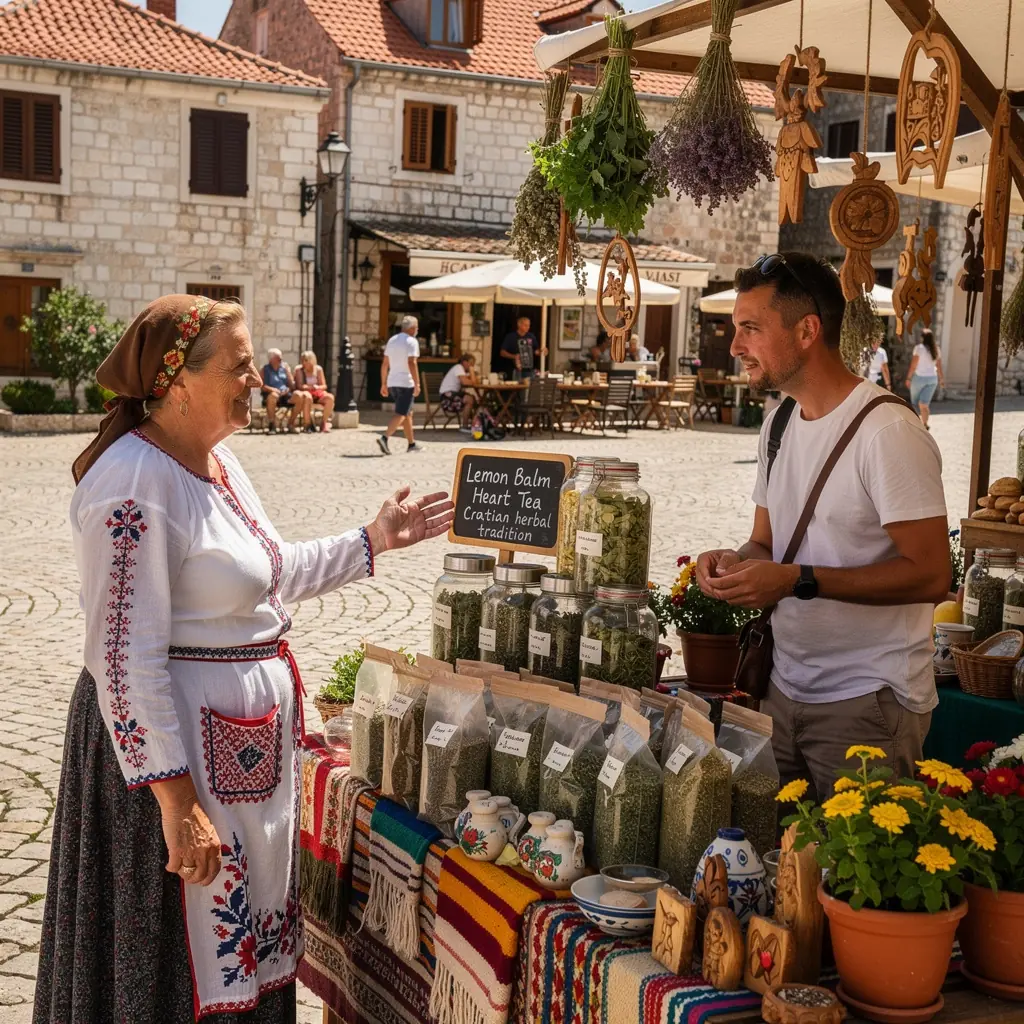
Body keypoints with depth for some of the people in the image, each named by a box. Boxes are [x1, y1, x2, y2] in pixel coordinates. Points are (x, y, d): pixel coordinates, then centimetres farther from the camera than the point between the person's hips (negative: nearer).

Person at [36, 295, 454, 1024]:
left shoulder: (216, 458, 7)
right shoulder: (135, 483, -22)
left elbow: (275, 574, 20)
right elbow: (125, 661, -24)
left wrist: (373, 541, 17)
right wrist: (176, 798, -24)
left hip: (248, 737, 9)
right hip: (181, 741, -9)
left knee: (245, 940, 22)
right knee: (182, 963, 7)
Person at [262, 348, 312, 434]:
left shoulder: (284, 367, 18)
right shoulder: (265, 370, 9)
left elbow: (292, 384, 13)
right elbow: (262, 386, -4)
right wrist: (273, 390, -20)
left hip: (286, 395, 4)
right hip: (272, 393, -4)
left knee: (299, 396, -26)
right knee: (273, 396, -40)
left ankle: (291, 423, -12)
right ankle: (272, 425, -26)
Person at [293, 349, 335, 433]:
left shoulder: (318, 369, 9)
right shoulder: (299, 370, 2)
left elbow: (324, 386, 8)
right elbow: (300, 386, -6)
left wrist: (318, 387, -15)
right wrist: (310, 387, -23)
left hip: (318, 393, 3)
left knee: (330, 397, -28)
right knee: (308, 397, -41)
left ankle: (324, 423, -18)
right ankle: (309, 423, -30)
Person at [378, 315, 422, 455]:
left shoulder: (392, 340, 15)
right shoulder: (411, 341, -9)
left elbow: (385, 364, 15)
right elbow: (412, 363, -20)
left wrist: (384, 383, 18)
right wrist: (417, 383, -20)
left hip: (392, 383, 8)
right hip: (406, 383, -8)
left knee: (408, 413, 17)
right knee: (401, 414, -9)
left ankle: (412, 443, 22)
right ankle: (384, 438, -24)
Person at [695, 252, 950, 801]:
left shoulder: (888, 431, -16)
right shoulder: (779, 421, 11)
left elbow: (930, 575, -20)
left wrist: (798, 580, -24)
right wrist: (737, 561, -5)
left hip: (867, 701, -7)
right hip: (785, 691, 7)